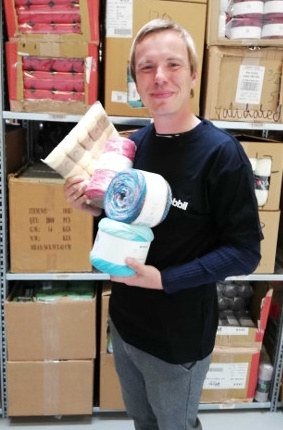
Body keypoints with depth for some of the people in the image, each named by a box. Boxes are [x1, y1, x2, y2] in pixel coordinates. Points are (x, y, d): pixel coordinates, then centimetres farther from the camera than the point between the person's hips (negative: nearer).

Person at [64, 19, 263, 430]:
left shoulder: (221, 152, -20)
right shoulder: (134, 142, -2)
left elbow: (245, 251, -18)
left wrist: (164, 279, -25)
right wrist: (93, 206, -8)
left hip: (179, 335, -5)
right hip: (124, 319, 6)